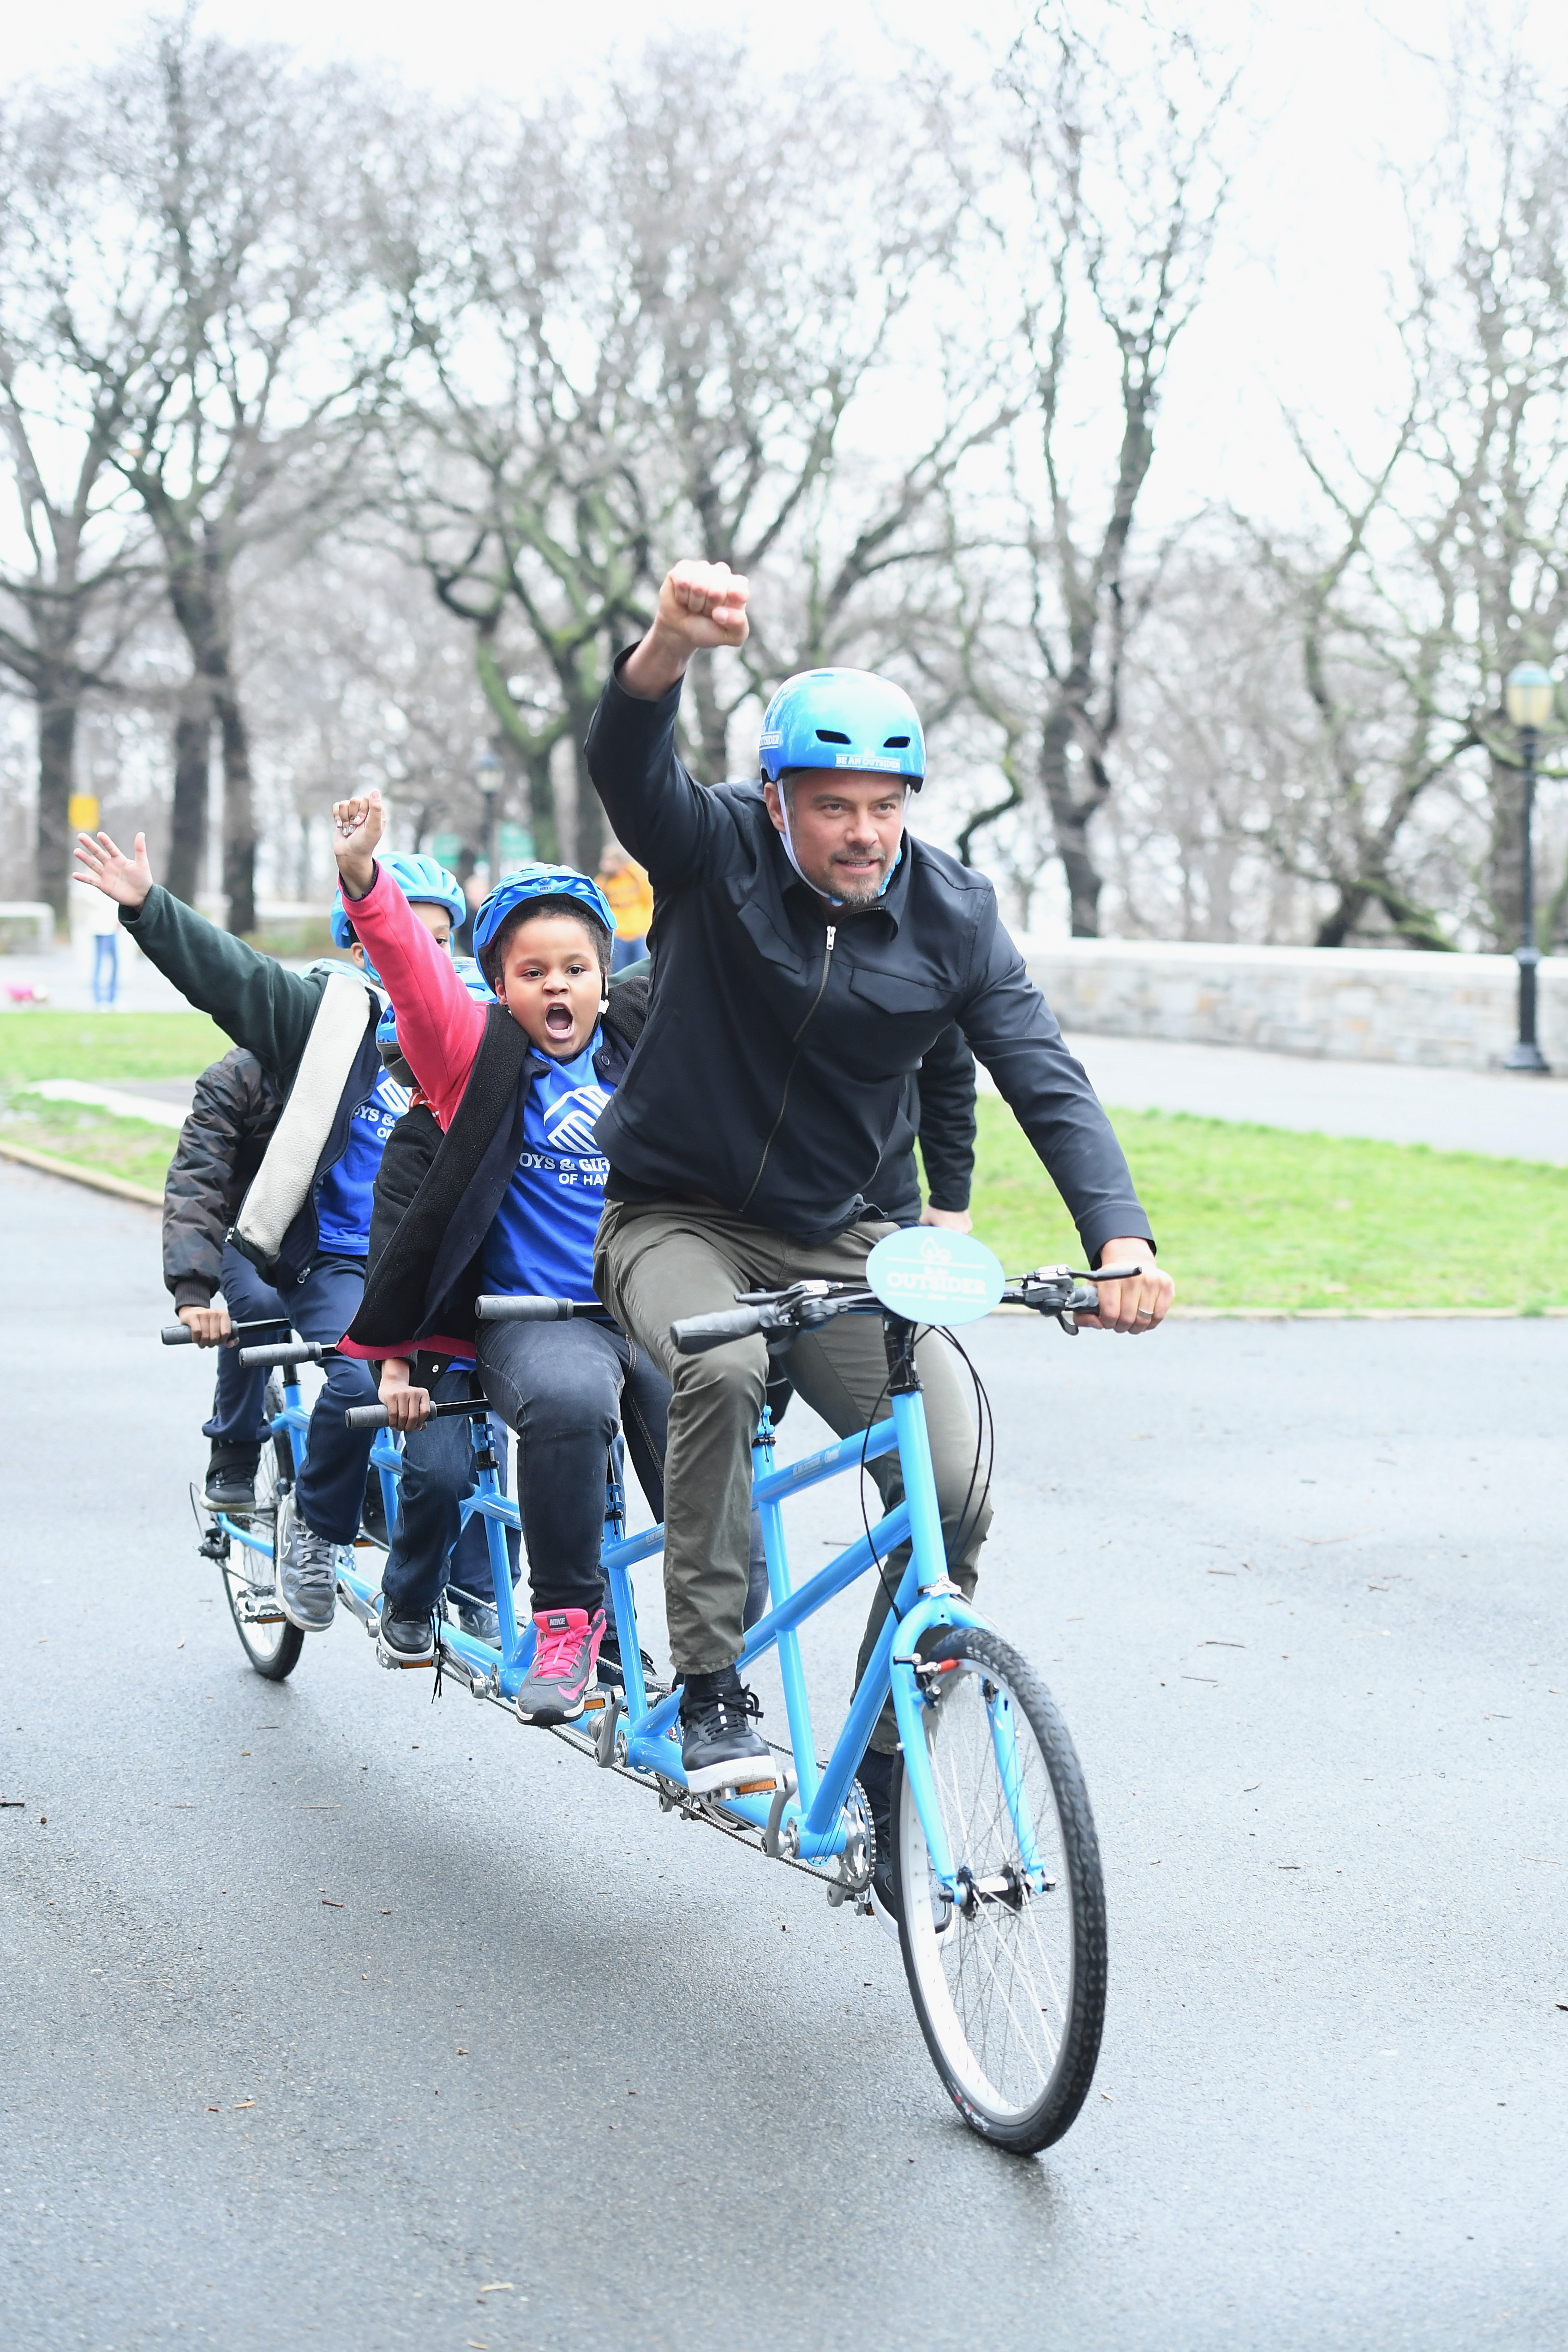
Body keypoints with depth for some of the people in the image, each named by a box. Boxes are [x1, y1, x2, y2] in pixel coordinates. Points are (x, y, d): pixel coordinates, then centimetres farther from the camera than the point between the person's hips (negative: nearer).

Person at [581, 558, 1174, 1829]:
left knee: (957, 1485, -15)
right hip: (677, 1218, -3)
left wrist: (1122, 1237, -28)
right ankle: (711, 1690, -22)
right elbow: (627, 767, -34)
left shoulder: (953, 912, -6)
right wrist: (671, 644, -57)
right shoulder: (718, 855, -13)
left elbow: (1046, 1078, -12)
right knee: (721, 1367, -36)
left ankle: (895, 1772, 3)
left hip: (837, 1243, 3)